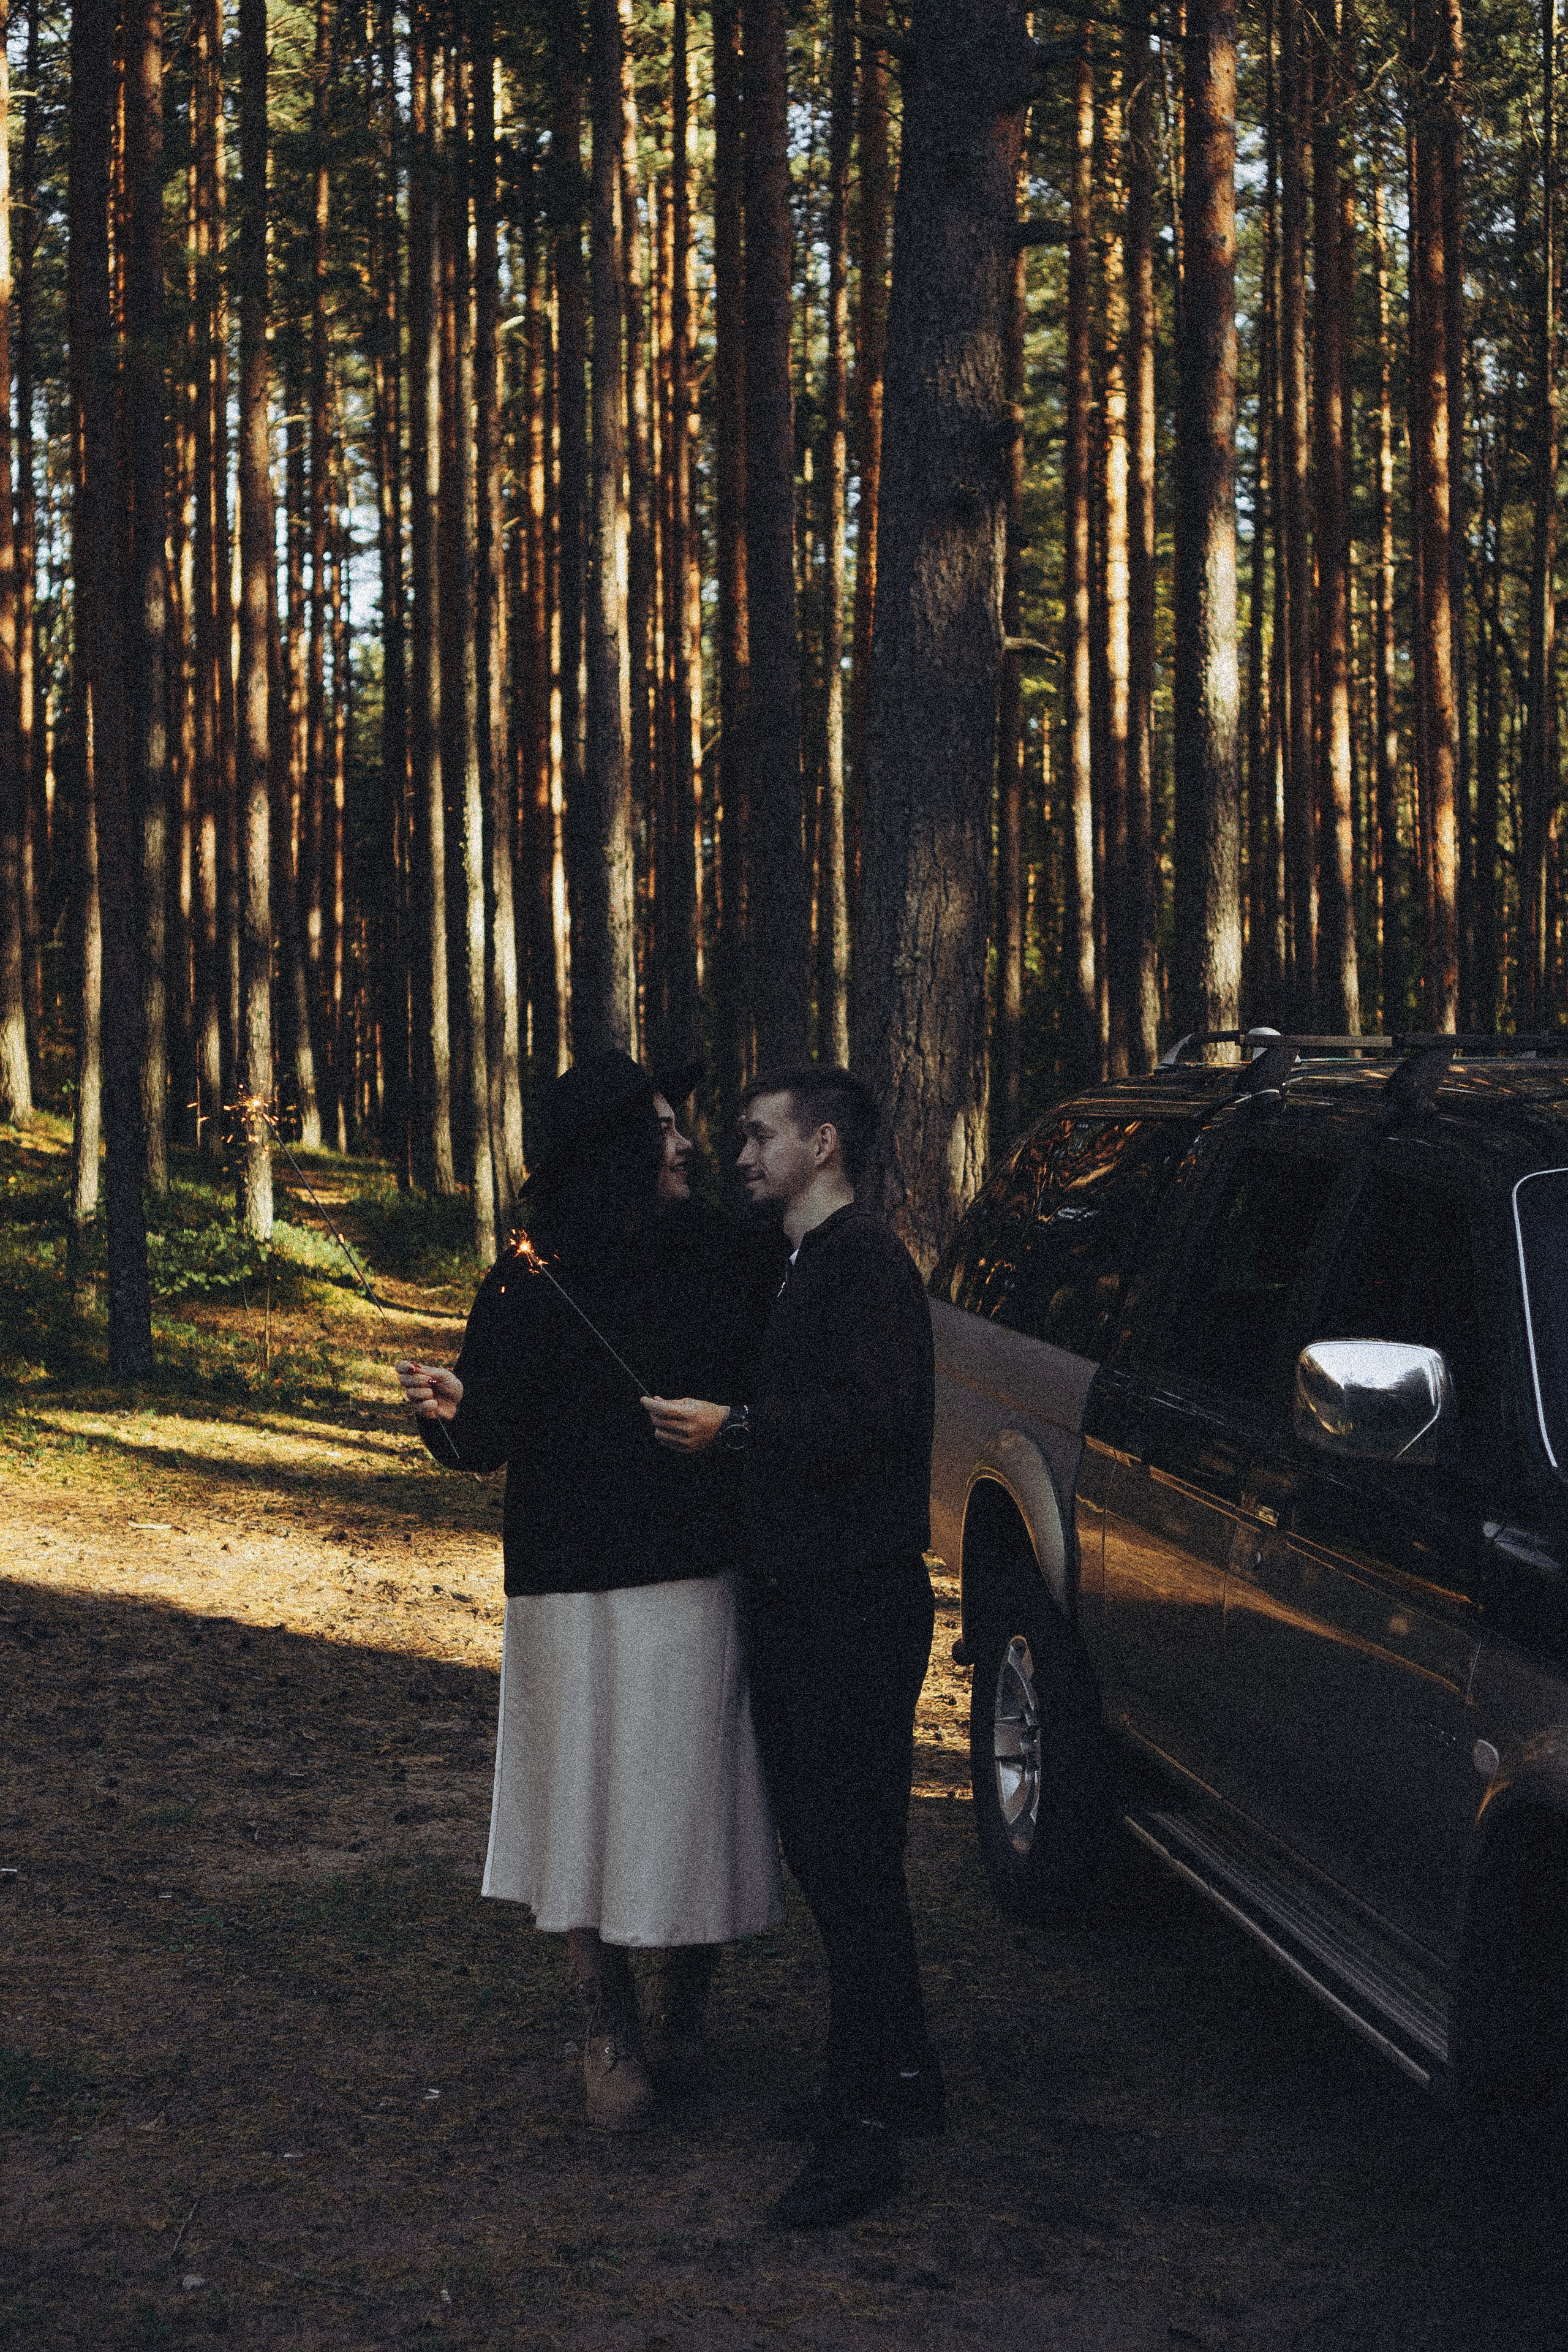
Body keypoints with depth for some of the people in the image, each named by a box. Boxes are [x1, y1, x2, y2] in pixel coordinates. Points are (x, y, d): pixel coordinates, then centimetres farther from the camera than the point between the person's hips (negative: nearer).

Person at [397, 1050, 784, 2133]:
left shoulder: (715, 1254, 7)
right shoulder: (528, 1284, -3)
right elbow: (488, 1439, -8)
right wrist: (455, 1411, -27)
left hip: (704, 1581, 3)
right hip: (580, 1593, -3)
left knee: (695, 1798, 4)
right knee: (593, 1800, 0)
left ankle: (681, 2019, 21)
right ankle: (610, 2033, 13)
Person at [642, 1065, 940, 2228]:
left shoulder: (868, 1260, -12)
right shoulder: (802, 1266, 19)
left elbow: (872, 1413, -24)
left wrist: (732, 1426, -23)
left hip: (860, 1605, -10)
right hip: (799, 1598, 10)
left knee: (852, 1856, -9)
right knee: (820, 1842, 14)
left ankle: (870, 2121, -7)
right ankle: (895, 2075, 25)